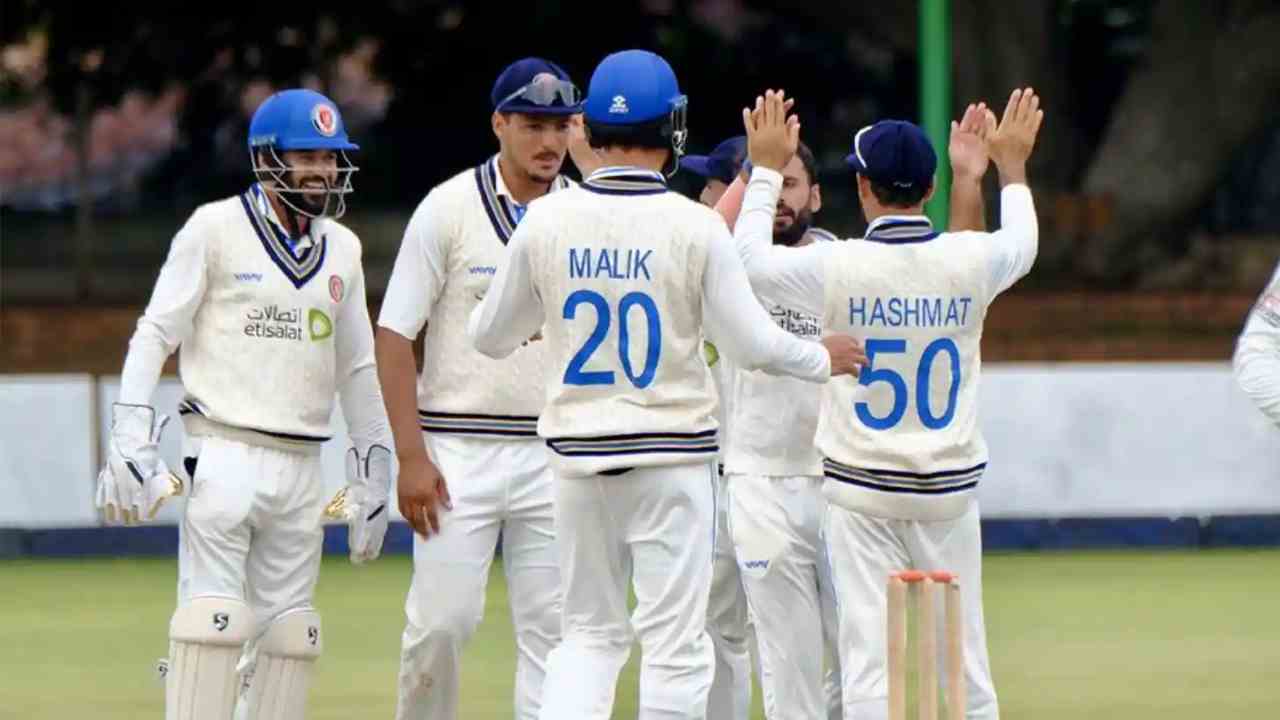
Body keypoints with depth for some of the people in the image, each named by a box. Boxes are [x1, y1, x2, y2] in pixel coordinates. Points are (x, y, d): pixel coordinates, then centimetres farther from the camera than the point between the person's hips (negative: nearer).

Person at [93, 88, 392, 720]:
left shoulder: (341, 249, 14)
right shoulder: (216, 230, -2)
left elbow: (358, 370, 21)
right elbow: (155, 335, -3)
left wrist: (373, 473, 17)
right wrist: (131, 442, -12)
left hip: (302, 469, 6)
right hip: (224, 457, -6)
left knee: (288, 635, 4)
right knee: (212, 619, -13)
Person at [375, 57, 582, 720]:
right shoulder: (449, 209, -3)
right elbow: (394, 336, -4)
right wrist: (411, 458, -11)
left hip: (555, 458, 3)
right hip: (459, 454, -3)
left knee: (552, 628, 1)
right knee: (442, 619, -7)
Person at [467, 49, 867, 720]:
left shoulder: (546, 220, -3)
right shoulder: (695, 226, -11)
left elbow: (490, 337, 8)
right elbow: (750, 343, -7)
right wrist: (821, 358, 12)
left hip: (578, 455, 3)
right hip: (673, 454, -3)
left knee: (590, 632, 13)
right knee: (674, 640, 3)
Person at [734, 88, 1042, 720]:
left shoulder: (836, 267, -11)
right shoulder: (968, 262, -4)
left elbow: (748, 257, 6)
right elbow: (1021, 242, 21)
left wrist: (766, 169, 17)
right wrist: (1012, 166, 37)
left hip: (861, 491, -2)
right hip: (950, 487, 2)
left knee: (868, 655, -3)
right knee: (963, 650, 9)